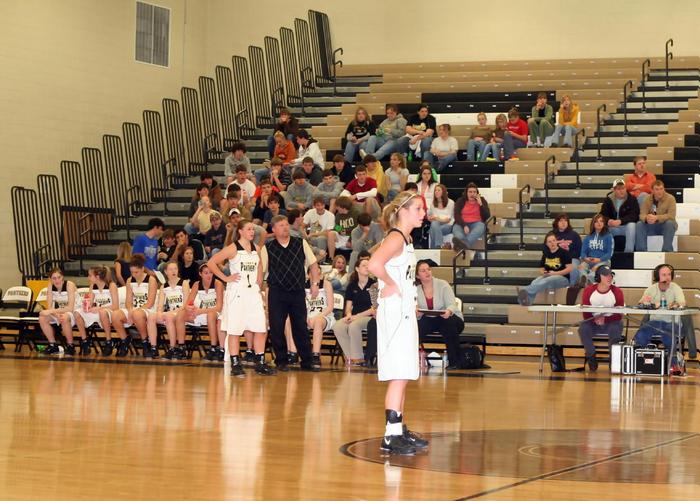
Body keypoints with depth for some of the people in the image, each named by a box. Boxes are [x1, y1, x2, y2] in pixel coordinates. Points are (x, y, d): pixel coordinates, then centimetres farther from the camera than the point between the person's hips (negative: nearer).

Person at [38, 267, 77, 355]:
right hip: (58, 312, 5)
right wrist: (56, 315, -31)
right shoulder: (50, 286, -7)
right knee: (42, 318, -22)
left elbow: (70, 308, -26)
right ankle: (53, 345, -7)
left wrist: (51, 311, -32)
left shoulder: (69, 285, -21)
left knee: (64, 318, -39)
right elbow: (49, 307, -9)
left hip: (71, 313, -5)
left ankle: (70, 346, -19)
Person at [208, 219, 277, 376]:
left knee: (261, 329, 2)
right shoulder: (233, 249, -6)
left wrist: (259, 285, 15)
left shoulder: (256, 249, 11)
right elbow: (211, 263, -9)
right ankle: (235, 365, 3)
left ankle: (260, 363, 10)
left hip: (253, 292, 6)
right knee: (235, 329, -2)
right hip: (237, 292, -6)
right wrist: (225, 278, -9)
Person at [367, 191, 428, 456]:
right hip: (395, 312, -10)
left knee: (403, 374, 14)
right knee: (399, 374, -10)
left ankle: (400, 430, 22)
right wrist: (391, 285, -18)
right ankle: (391, 435, -9)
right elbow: (374, 264, -32)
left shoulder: (405, 239, 16)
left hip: (405, 312, 10)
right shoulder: (396, 238, -14)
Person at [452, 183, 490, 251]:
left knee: (481, 226, -35)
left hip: (476, 223, 0)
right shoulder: (460, 201, 11)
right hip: (462, 224, 0)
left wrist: (480, 204, -8)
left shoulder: (482, 200, 13)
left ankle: (466, 242, -66)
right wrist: (464, 226, -20)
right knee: (456, 228, -33)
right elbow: (457, 216, -2)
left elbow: (487, 217, 4)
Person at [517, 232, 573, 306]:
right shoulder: (546, 254, 12)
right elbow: (541, 269, 17)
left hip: (563, 278, -5)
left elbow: (569, 269, -10)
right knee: (535, 282, -30)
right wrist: (543, 273, -8)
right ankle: (528, 301, -54)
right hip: (547, 277, 5)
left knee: (547, 281, -38)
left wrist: (555, 273, -18)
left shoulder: (563, 253, -4)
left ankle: (526, 292, -60)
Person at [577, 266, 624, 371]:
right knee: (583, 329, -30)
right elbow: (585, 313, -3)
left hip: (611, 322, -1)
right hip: (593, 322, 1)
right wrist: (594, 319, -25)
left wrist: (605, 319, -27)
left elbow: (619, 315, -8)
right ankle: (591, 357, -12)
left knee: (616, 329, -35)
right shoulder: (588, 290, -4)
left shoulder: (617, 292, -6)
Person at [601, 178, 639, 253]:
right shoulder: (608, 200, 2)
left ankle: (629, 252, -31)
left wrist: (620, 221, -34)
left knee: (631, 225, -36)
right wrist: (608, 221, -29)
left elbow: (634, 216, -18)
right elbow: (603, 215, -3)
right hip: (611, 227, 2)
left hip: (625, 226, -2)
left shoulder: (631, 199, -7)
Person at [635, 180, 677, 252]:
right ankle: (641, 251, -19)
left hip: (666, 226, -3)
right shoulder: (647, 199, -3)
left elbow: (671, 216, -25)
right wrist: (646, 218, -39)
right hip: (652, 227, 3)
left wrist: (656, 218, -40)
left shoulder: (670, 198, -15)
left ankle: (667, 251, -31)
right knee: (639, 224, -22)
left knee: (670, 223, -35)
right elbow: (642, 215, -13)